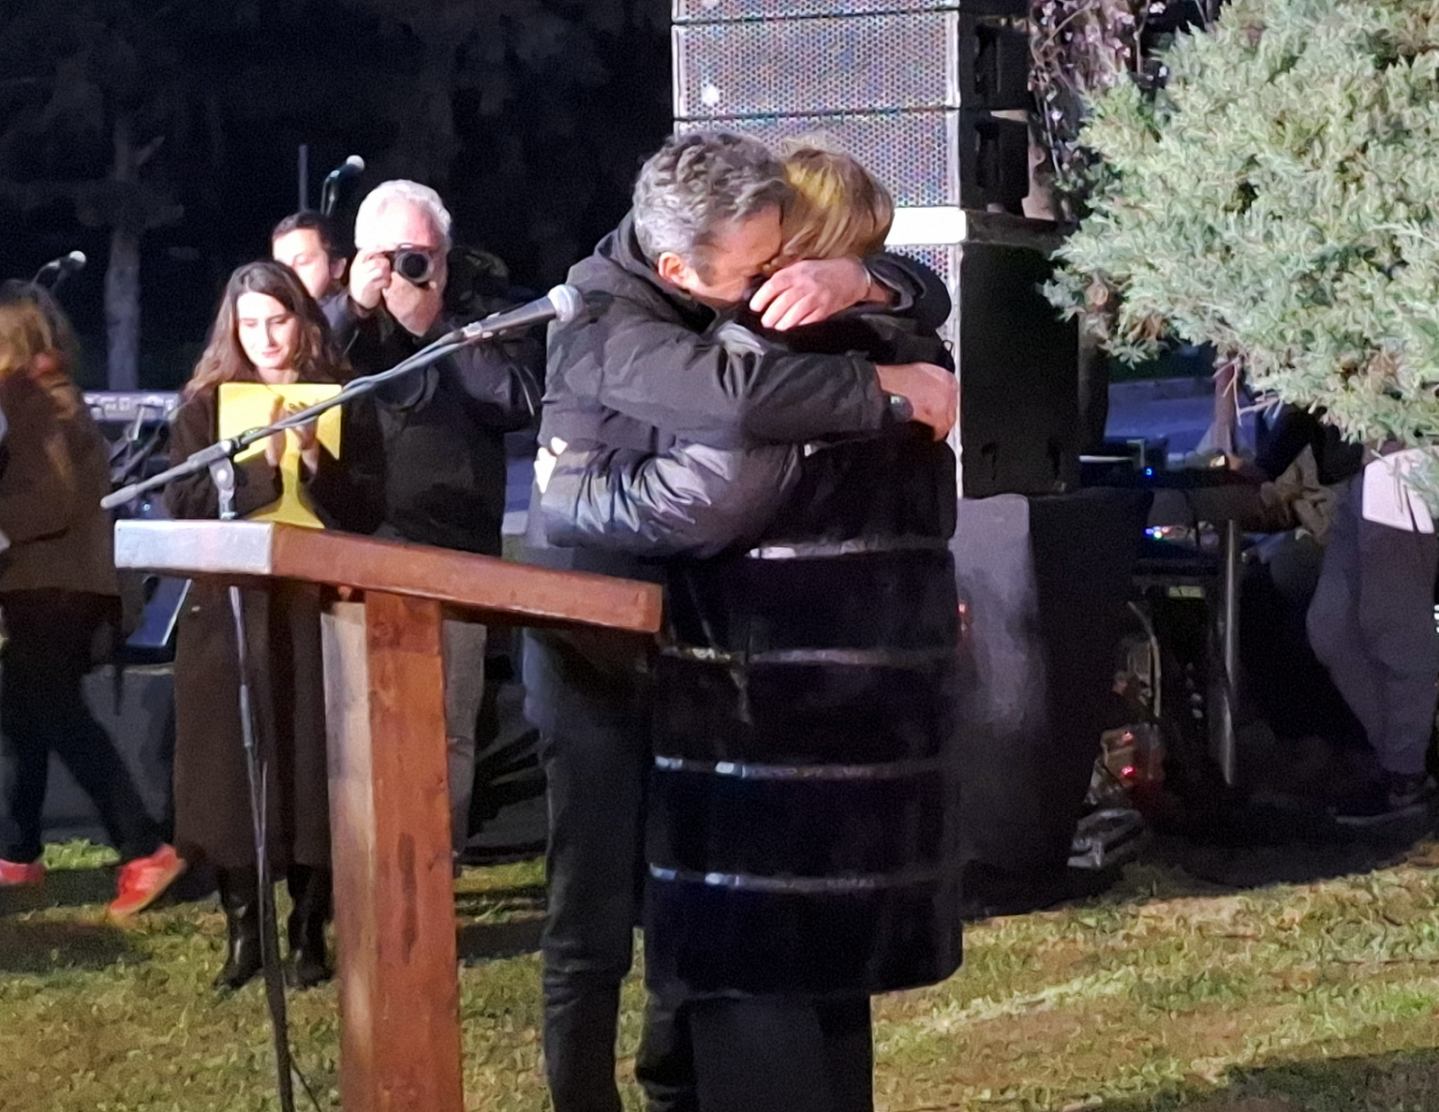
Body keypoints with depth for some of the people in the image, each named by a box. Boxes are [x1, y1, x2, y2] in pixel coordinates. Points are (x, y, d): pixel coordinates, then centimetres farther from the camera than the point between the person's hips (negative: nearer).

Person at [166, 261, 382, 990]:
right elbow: (185, 506, -4)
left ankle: (309, 931, 8)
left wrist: (315, 465, -14)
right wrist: (262, 465, -15)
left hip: (317, 611, 0)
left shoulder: (339, 404, 8)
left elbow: (366, 512, 2)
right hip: (228, 612, 0)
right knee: (231, 773, -1)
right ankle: (242, 928, 9)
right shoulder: (205, 406, 7)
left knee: (313, 768, -2)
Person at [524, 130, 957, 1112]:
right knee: (596, 915, -5)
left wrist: (852, 282, -28)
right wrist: (891, 389, -34)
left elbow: (926, 301, -5)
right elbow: (736, 396, -46)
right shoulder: (608, 322, -26)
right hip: (597, 649, -7)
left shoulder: (758, 281, -3)